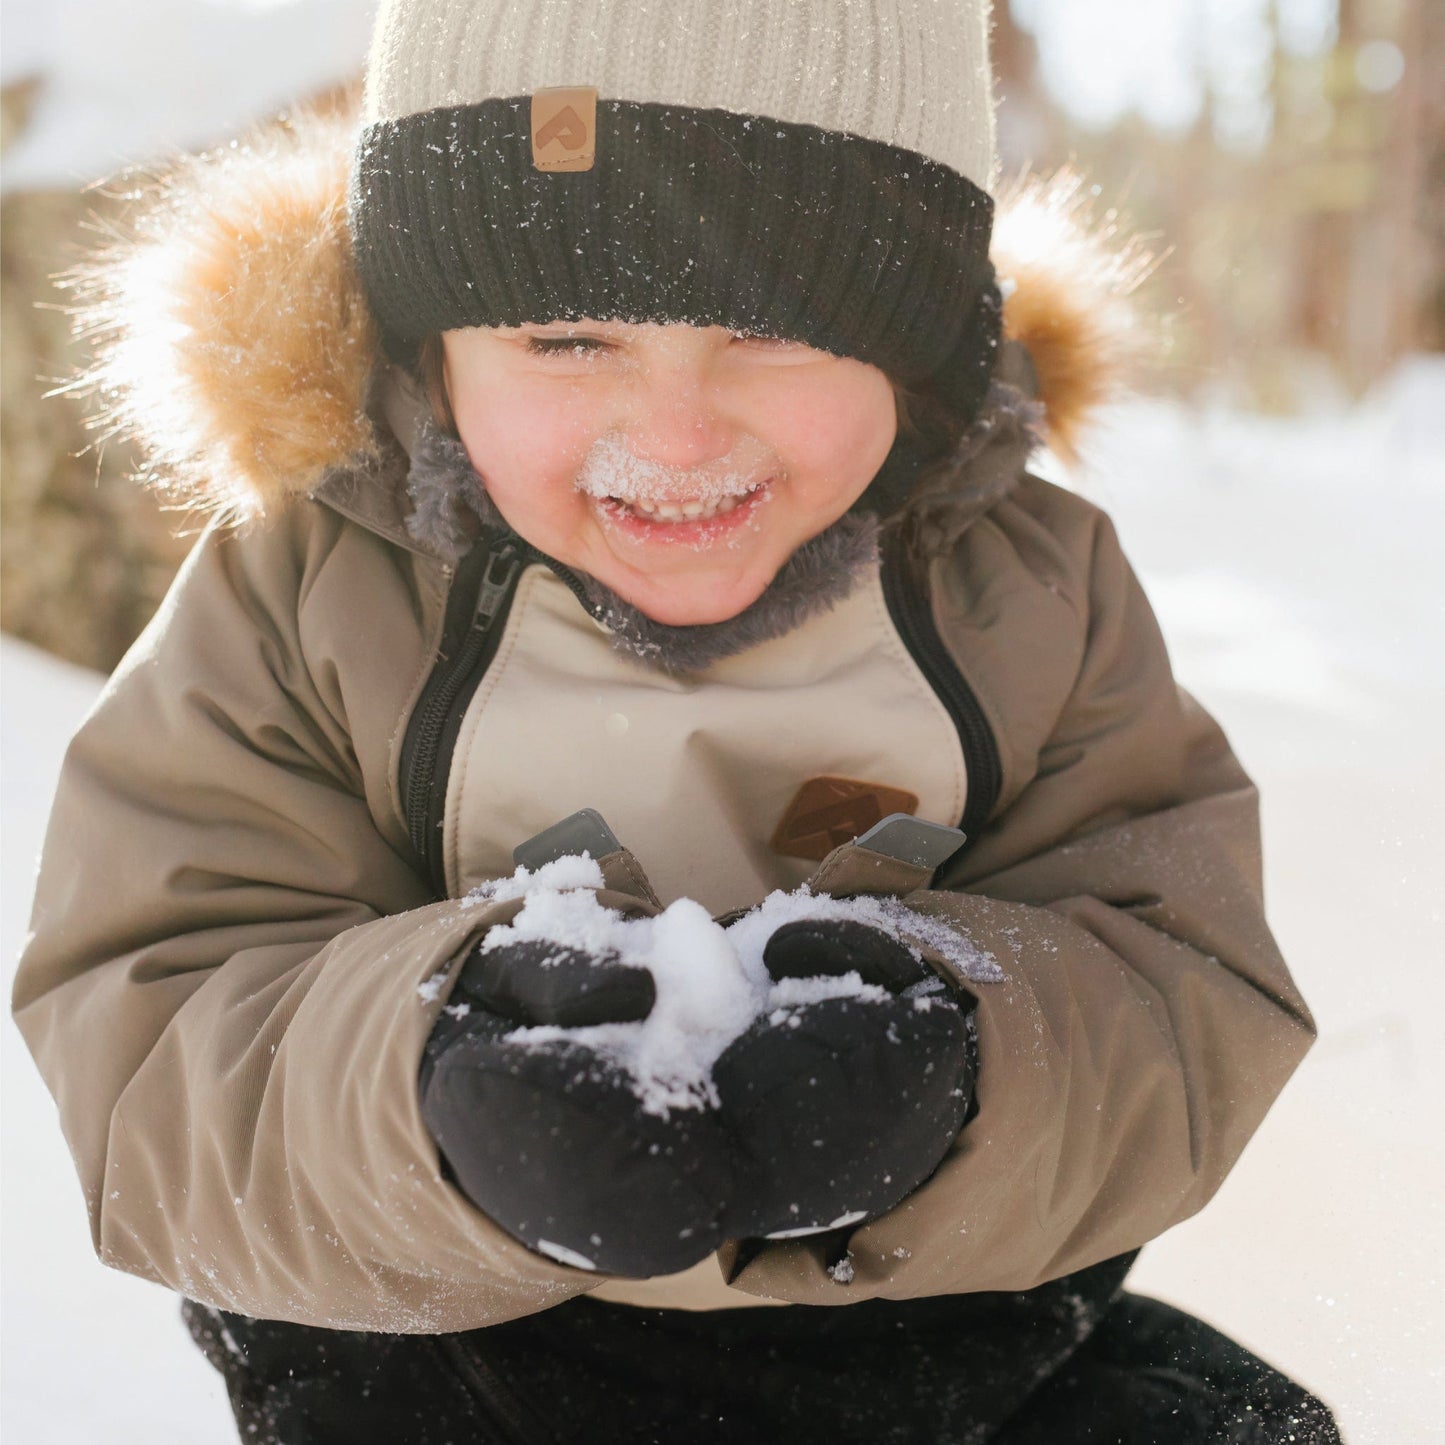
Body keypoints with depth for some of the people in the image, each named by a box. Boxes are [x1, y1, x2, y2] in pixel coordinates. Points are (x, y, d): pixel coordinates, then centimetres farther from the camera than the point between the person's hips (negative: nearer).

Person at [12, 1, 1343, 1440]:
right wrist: (428, 1097, -35)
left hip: (947, 1322, 2)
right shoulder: (302, 596, -9)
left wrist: (954, 1076, -32)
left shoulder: (1033, 587, -5)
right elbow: (144, 1063, -13)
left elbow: (1192, 996, -10)